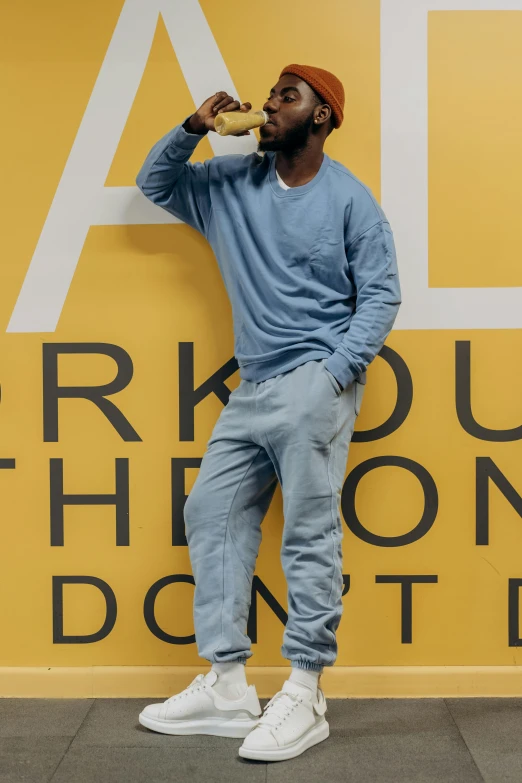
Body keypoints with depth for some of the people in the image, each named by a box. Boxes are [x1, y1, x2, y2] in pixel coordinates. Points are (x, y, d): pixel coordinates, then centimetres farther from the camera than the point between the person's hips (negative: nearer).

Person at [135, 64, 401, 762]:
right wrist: (193, 128, 5)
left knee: (310, 534, -9)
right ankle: (226, 687, 11)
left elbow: (381, 295, -3)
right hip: (252, 388, 7)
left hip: (315, 383, -6)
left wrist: (336, 373, -15)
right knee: (213, 512, 4)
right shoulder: (232, 182, 13)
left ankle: (305, 697, 0)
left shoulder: (350, 199, 0)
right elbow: (154, 183, 23)